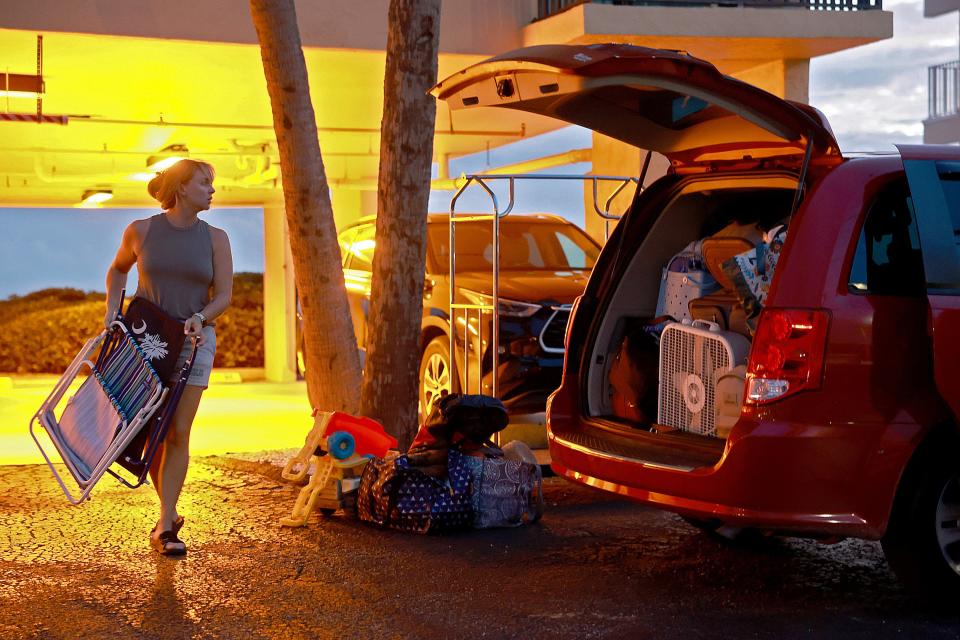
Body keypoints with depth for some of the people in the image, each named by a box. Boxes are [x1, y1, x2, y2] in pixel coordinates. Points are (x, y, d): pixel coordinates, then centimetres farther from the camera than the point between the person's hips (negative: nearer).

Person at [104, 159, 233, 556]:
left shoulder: (215, 239, 0)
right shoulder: (141, 231, -2)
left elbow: (223, 296, -3)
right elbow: (118, 269, 17)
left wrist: (200, 318, -22)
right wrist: (112, 310, 4)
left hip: (193, 342, 0)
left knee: (178, 434, -7)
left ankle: (164, 526, -2)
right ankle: (170, 513, 21)